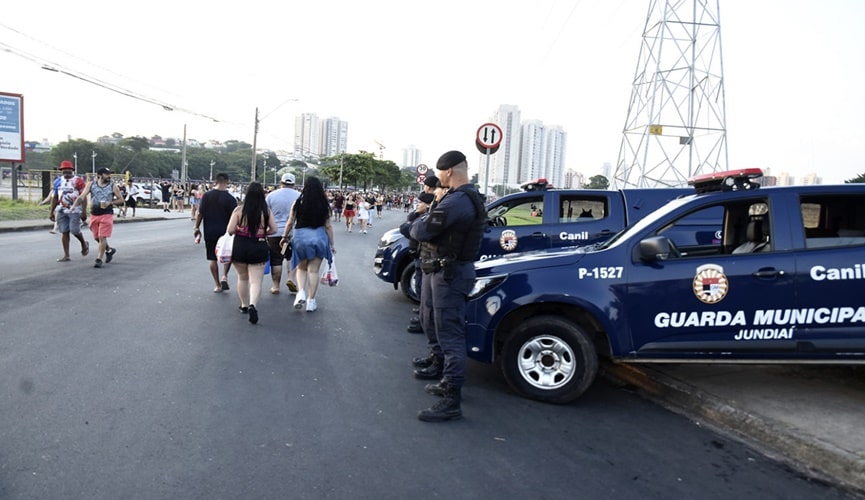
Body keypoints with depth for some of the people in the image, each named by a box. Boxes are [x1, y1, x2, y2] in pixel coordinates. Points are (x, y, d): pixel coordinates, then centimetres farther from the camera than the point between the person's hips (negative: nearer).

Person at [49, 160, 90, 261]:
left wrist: (84, 211, -11)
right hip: (61, 210, 5)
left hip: (75, 210, -5)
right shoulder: (58, 181, 11)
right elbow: (55, 197, 16)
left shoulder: (78, 181, -4)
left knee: (74, 230, -11)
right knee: (64, 232, 4)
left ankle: (84, 243, 22)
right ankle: (66, 255, 9)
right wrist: (51, 212, 15)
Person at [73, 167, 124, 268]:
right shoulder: (91, 184, 2)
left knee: (102, 237, -8)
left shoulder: (113, 186, -1)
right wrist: (74, 205, -19)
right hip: (94, 214, 3)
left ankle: (99, 259, 0)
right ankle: (109, 250, 39)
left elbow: (121, 199, 5)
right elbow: (82, 197, -3)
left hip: (107, 215, -3)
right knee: (97, 237, 14)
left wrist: (110, 203, -12)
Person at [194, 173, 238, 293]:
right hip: (225, 232, -1)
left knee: (213, 258, 10)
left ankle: (218, 285, 13)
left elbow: (200, 214, -2)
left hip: (210, 232, 2)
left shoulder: (206, 195, -3)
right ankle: (224, 276, 1)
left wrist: (197, 228, 9)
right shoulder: (230, 198, -10)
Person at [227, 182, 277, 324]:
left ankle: (244, 305, 32)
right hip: (259, 247, -1)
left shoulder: (239, 210, -7)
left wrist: (239, 230, 12)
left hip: (240, 246, 1)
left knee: (242, 278, 21)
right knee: (256, 281, 0)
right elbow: (274, 229, -1)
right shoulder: (266, 211, -4)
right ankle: (252, 305, -22)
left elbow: (230, 230, -9)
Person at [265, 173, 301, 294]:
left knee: (276, 260, 5)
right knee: (292, 257, 15)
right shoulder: (299, 196, 1)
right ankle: (290, 277, -3)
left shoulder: (271, 195, 2)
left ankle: (275, 286, 10)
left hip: (275, 233, 0)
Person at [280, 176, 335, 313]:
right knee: (313, 270, 6)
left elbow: (290, 222, 3)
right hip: (319, 237, 0)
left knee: (301, 268, 18)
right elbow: (328, 226, 3)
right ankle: (311, 301, 10)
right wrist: (332, 245, 11)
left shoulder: (298, 203, -3)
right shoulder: (324, 205, -1)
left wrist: (284, 236, 18)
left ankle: (301, 293, -3)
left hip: (301, 237, 0)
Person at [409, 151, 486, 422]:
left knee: (450, 334, -7)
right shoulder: (469, 197, 13)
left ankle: (451, 401, -1)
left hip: (450, 273, -11)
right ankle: (449, 382, 35)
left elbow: (420, 231, -19)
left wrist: (421, 220, 1)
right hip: (451, 269, 11)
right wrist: (438, 206, 1)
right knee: (448, 330, 21)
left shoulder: (455, 202, -22)